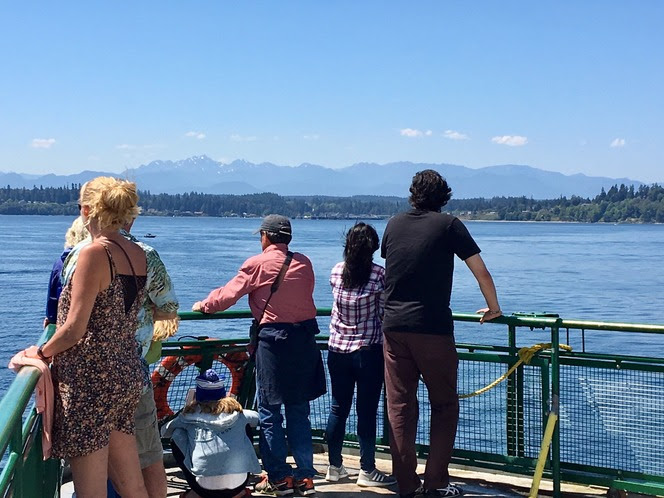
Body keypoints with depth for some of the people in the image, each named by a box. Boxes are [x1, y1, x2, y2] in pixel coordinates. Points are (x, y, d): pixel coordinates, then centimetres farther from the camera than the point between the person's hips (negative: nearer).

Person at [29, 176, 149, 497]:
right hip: (128, 375, 8)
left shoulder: (94, 254, -15)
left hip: (90, 381, -8)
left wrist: (44, 352, 1)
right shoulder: (139, 255, 7)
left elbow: (74, 329, -18)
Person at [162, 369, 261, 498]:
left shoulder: (191, 413, 9)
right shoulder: (235, 410, 14)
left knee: (176, 436, 19)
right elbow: (256, 418, 34)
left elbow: (165, 431, 23)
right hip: (239, 482, 2)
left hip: (205, 486, -2)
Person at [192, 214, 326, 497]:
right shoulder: (304, 263, 5)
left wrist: (204, 306, 17)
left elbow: (228, 294, 0)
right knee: (299, 410, 12)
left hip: (273, 339, -5)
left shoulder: (258, 264, -6)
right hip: (305, 338, 5)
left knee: (269, 410, 6)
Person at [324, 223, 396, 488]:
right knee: (366, 411, 2)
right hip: (368, 350, -4)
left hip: (337, 349, 4)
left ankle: (335, 466, 21)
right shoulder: (379, 274, -12)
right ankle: (367, 471, 9)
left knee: (338, 408, 12)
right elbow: (383, 314, -5)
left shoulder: (336, 272, 0)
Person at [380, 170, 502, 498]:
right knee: (444, 405, 8)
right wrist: (493, 308, 18)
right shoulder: (448, 225, 0)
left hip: (393, 326, 4)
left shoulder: (394, 224, 11)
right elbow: (481, 272, 0)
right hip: (432, 328, -4)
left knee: (399, 407, 6)